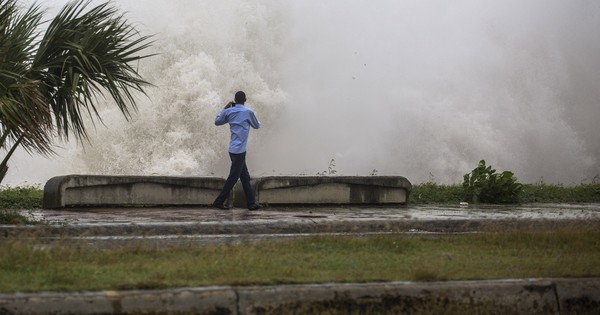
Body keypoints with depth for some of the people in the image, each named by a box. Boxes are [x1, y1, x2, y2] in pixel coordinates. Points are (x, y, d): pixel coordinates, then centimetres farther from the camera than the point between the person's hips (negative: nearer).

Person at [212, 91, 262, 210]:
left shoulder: (229, 111, 6)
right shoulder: (248, 112, -7)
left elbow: (217, 122, 21)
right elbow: (257, 126, 8)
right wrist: (257, 121, 31)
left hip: (233, 149, 7)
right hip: (239, 149, -7)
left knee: (245, 176, 11)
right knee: (233, 177, 0)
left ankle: (251, 202, 13)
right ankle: (219, 201, 2)